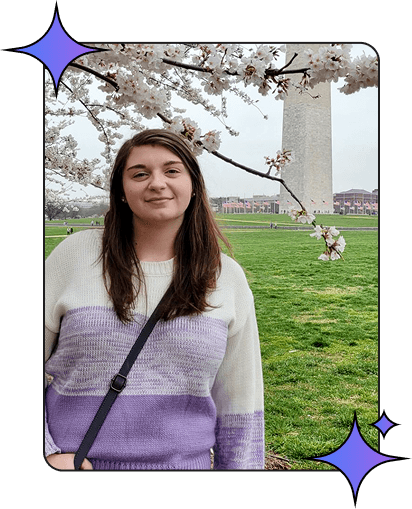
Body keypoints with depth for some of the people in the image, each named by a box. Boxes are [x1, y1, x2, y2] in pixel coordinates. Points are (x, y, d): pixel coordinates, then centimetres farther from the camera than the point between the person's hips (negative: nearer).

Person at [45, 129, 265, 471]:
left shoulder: (227, 279, -3)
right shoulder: (76, 254, -6)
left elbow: (238, 399, 3)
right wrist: (49, 453, -9)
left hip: (185, 460, 1)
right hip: (75, 463, 0)